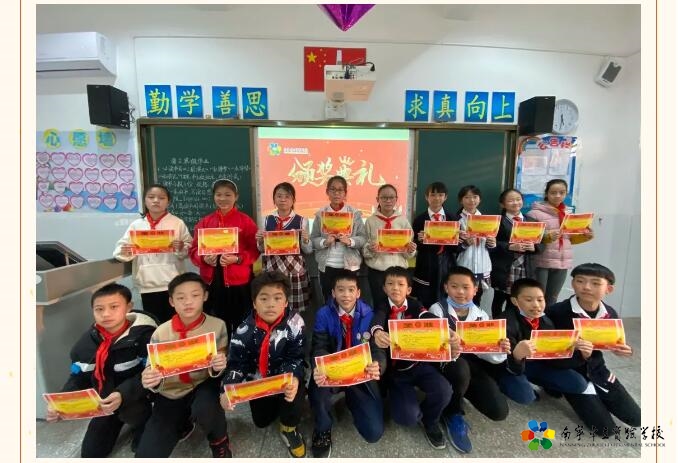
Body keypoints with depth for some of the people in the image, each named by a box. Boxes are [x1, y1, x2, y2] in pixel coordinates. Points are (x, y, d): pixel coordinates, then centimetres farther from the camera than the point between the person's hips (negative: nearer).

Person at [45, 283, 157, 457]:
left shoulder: (144, 334, -26)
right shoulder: (87, 340, -8)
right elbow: (78, 379, 1)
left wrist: (123, 395, -42)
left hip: (137, 397, -6)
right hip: (105, 402, 6)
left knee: (131, 410, -36)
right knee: (90, 453, 12)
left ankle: (144, 425, 0)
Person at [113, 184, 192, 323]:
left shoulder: (178, 223, 0)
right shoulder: (136, 225, 5)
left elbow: (189, 249, 3)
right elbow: (120, 249, 6)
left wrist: (182, 248, -18)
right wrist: (124, 252, -15)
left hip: (173, 283, -2)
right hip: (148, 284, 2)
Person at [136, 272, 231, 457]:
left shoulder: (217, 326, -13)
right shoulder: (161, 333, -10)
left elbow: (217, 371, -5)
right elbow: (152, 374, -2)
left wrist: (217, 368, -29)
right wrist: (152, 381, -25)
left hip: (203, 385, -2)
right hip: (171, 394, 2)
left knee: (205, 409, -34)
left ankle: (220, 441, 1)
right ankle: (182, 422, 20)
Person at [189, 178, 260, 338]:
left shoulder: (246, 221, -1)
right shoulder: (204, 222, 9)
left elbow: (255, 250, -4)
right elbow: (194, 250, 9)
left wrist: (237, 259, -19)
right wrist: (204, 259, -11)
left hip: (239, 282, -3)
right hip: (212, 282, 3)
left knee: (241, 325, 6)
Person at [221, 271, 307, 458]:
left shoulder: (294, 323, -23)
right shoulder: (245, 330, -18)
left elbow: (296, 357, -19)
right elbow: (236, 363, -13)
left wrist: (294, 379, -39)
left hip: (285, 377, -2)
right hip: (257, 381, 3)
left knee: (295, 390, -32)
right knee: (261, 422, 10)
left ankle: (289, 429, 2)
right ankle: (276, 405, 44)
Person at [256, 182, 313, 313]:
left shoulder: (302, 221, -1)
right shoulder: (267, 220, 5)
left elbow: (308, 250, 1)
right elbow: (262, 249, 10)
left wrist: (305, 240, -18)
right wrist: (260, 240, -9)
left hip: (295, 270, -1)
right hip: (272, 269, 2)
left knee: (296, 310, 3)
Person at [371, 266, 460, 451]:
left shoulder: (414, 305, -4)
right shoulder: (382, 306, -9)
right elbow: (378, 318, -32)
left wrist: (450, 333, -45)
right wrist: (377, 332, -56)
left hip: (419, 363, 2)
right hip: (395, 370, -2)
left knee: (444, 391, -23)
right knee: (407, 416, -19)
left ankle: (429, 419, 12)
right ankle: (416, 412, 21)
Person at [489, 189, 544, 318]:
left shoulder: (531, 221, 14)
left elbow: (541, 244, 12)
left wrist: (534, 247, -9)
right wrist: (510, 247, -20)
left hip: (525, 270, 4)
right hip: (503, 270, -3)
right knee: (499, 300, 9)